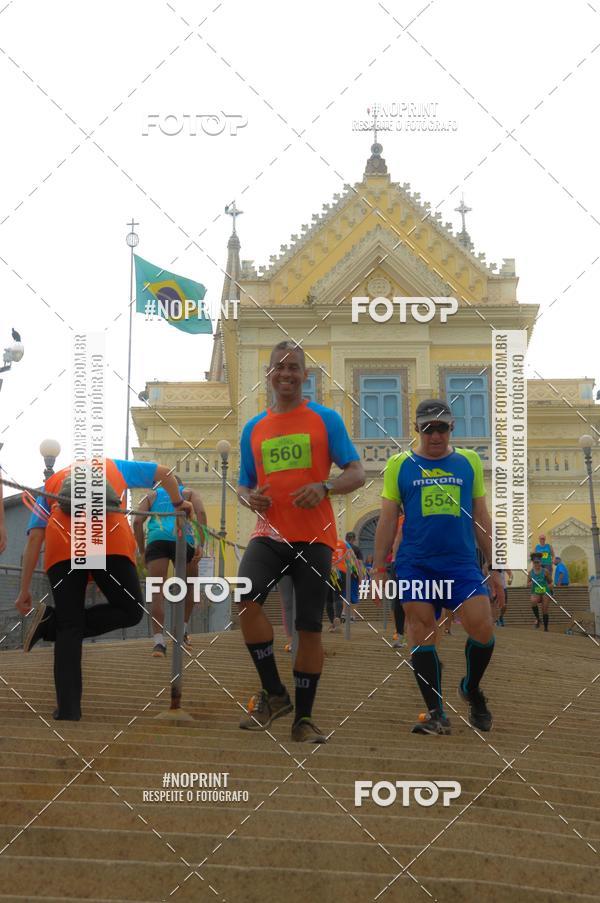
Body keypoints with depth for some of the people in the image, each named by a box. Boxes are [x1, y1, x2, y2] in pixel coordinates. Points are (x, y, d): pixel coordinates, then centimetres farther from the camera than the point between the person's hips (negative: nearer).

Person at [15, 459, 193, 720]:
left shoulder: (51, 483, 33)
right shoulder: (113, 466, 35)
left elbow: (34, 537, 19)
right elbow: (164, 473, 35)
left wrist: (24, 590, 16)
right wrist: (179, 503, 53)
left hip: (60, 544, 2)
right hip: (108, 538, -2)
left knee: (70, 628, 6)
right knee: (130, 611, 11)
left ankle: (67, 710, -4)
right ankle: (52, 624, -4)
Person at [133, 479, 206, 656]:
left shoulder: (152, 495, 30)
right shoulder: (189, 493, 28)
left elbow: (137, 521, 13)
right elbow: (201, 512, 5)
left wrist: (142, 552, 16)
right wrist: (200, 544, 0)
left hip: (156, 539, 0)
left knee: (157, 592, -3)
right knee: (189, 586, 22)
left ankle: (158, 642, -15)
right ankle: (182, 631, 19)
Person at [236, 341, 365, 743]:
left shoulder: (326, 419, 5)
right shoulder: (253, 428, 14)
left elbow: (357, 473, 0)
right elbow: (244, 485, 21)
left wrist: (324, 488, -19)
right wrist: (250, 498, -3)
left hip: (315, 536, -1)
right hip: (269, 532, 2)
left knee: (310, 627, -1)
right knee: (246, 597, -25)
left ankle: (304, 718, 13)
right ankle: (274, 693, -9)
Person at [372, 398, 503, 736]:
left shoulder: (469, 461, 11)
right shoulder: (400, 464, 7)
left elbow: (481, 518, 15)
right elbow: (388, 520, 9)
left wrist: (495, 568, 11)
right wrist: (378, 569, 4)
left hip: (463, 564, 1)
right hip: (415, 565, -1)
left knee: (483, 629, -11)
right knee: (422, 636, -3)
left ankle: (472, 689, 17)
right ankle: (436, 713, 6)